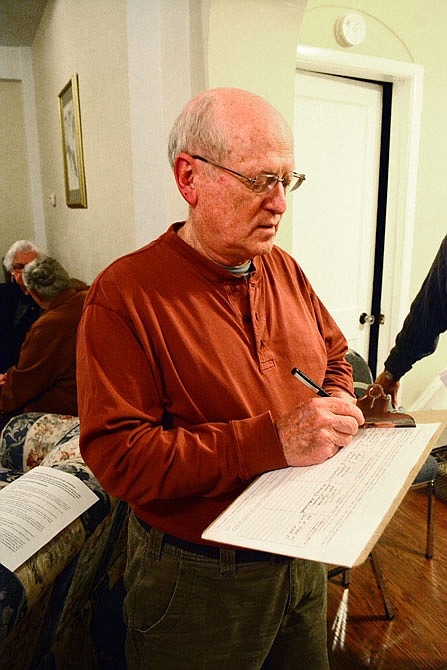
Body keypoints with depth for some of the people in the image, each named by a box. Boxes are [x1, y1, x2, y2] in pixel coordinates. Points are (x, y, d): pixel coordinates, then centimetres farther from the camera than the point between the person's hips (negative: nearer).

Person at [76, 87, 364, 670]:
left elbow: (335, 354, 13)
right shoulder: (124, 294, -21)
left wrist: (336, 406, -9)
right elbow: (118, 456, -26)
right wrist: (273, 440, -31)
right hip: (198, 579, -6)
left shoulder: (284, 268, 1)